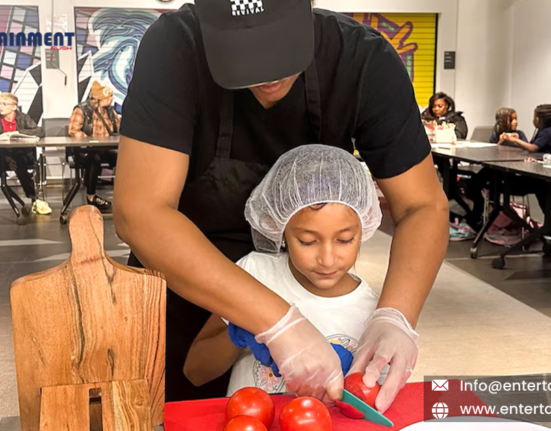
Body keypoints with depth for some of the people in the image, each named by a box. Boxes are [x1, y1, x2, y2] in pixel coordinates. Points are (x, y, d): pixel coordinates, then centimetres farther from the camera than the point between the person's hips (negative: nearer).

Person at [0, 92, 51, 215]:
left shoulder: (23, 118, 0)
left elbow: (40, 131, -14)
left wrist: (17, 132, -22)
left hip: (24, 154, -1)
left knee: (19, 162, -32)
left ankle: (34, 200, -26)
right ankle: (34, 200, -27)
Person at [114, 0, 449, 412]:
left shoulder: (365, 60, -22)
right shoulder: (174, 48, -29)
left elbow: (424, 206, -18)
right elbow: (140, 212, -36)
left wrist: (394, 318, -37)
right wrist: (280, 323, -44)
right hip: (181, 279, -1)